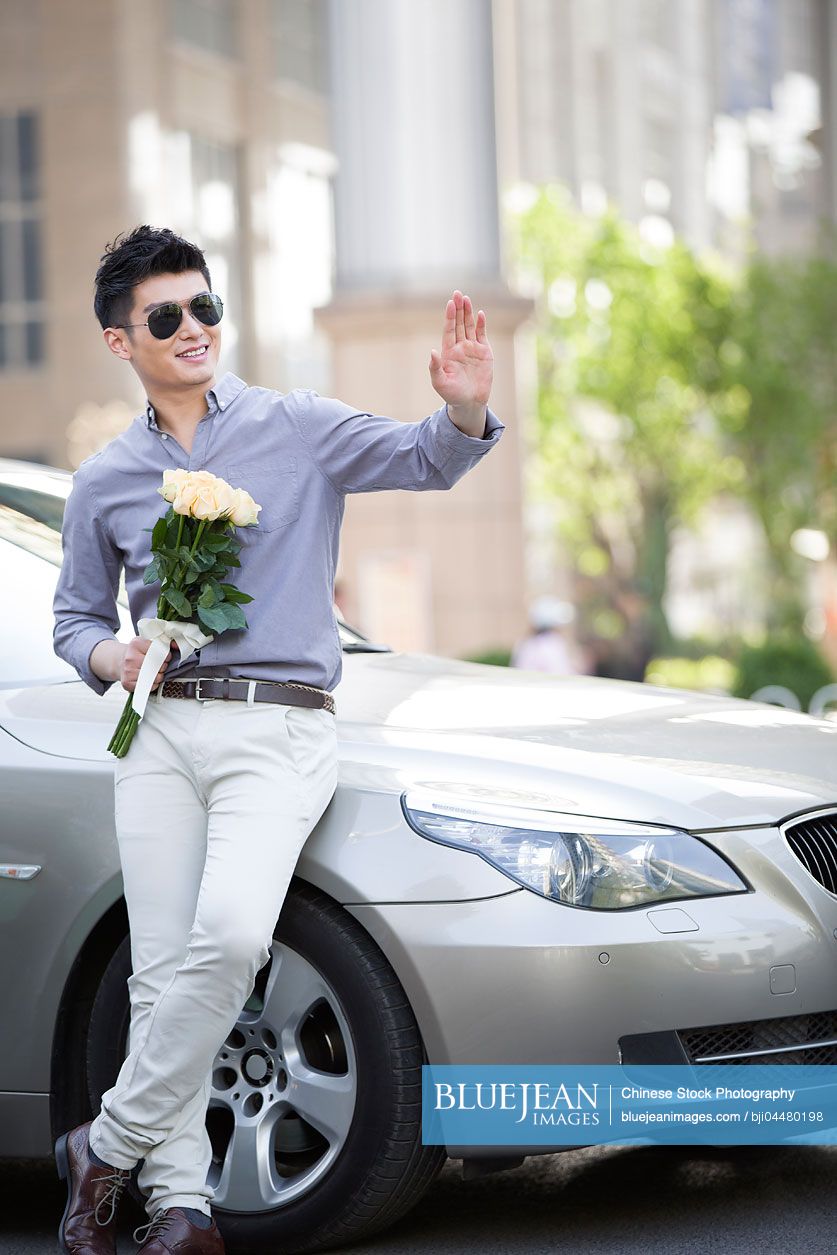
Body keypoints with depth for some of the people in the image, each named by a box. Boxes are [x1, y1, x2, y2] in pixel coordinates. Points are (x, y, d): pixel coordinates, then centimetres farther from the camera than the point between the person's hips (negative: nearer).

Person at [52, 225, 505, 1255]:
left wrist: (464, 410, -29)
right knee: (161, 970, -5)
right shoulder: (105, 482, 15)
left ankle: (107, 1147, -10)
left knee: (228, 935, -24)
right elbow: (75, 615, 23)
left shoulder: (297, 428, 6)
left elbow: (421, 461, -6)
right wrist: (110, 656, 0)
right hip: (160, 729, 3)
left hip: (280, 726, -3)